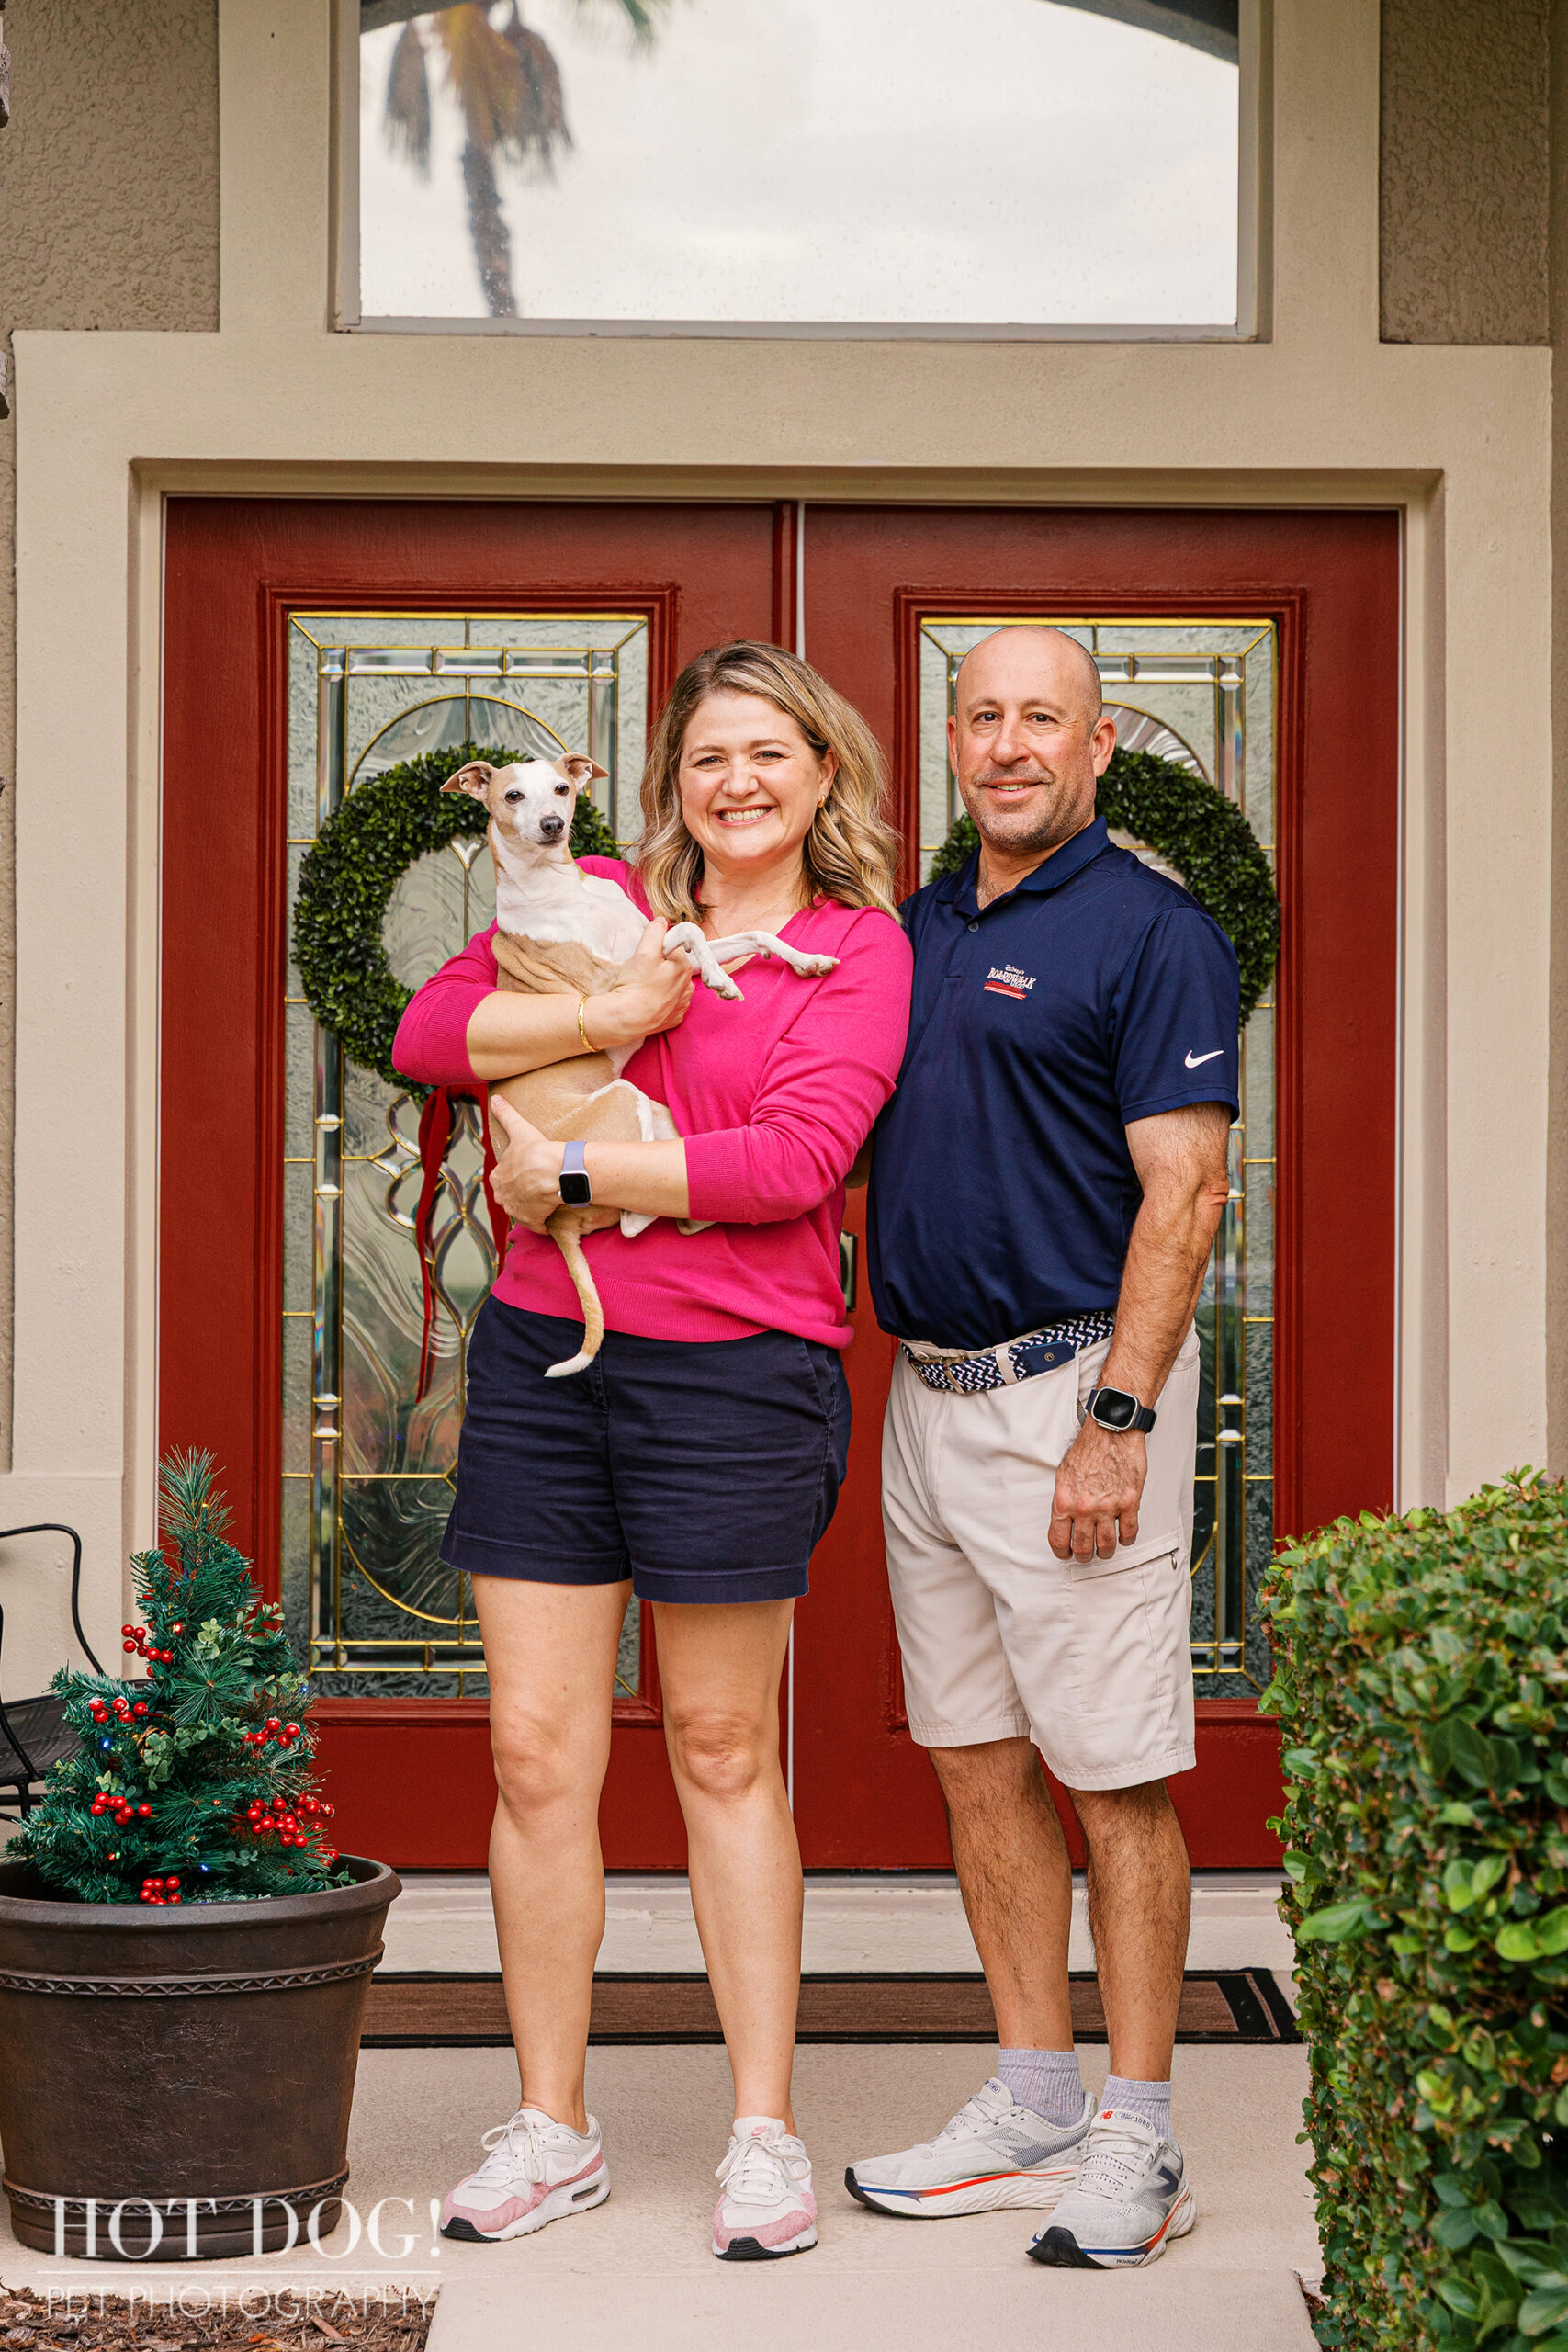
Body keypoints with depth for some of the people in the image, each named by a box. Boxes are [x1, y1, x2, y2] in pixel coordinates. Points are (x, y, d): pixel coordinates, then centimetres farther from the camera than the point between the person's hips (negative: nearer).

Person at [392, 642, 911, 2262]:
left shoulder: (860, 949, 1)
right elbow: (429, 1032, 0)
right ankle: (551, 2130, 14)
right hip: (542, 1354, 3)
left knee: (722, 1752, 6)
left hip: (734, 1370, -3)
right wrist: (620, 1012, -12)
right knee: (535, 1752, 3)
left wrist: (570, 1170, -10)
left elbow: (795, 1159, -12)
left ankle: (765, 2132, 16)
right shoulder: (602, 904, 11)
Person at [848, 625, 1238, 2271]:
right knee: (976, 1761, 11)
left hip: (1069, 1391, -8)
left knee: (1112, 1776, -3)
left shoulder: (1150, 932, -8)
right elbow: (852, 1141, 22)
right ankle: (1034, 2106, 21)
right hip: (926, 1388, 8)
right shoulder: (918, 929, 15)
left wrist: (1117, 1422, -20)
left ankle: (1137, 2143, 4)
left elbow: (1183, 1194, -14)